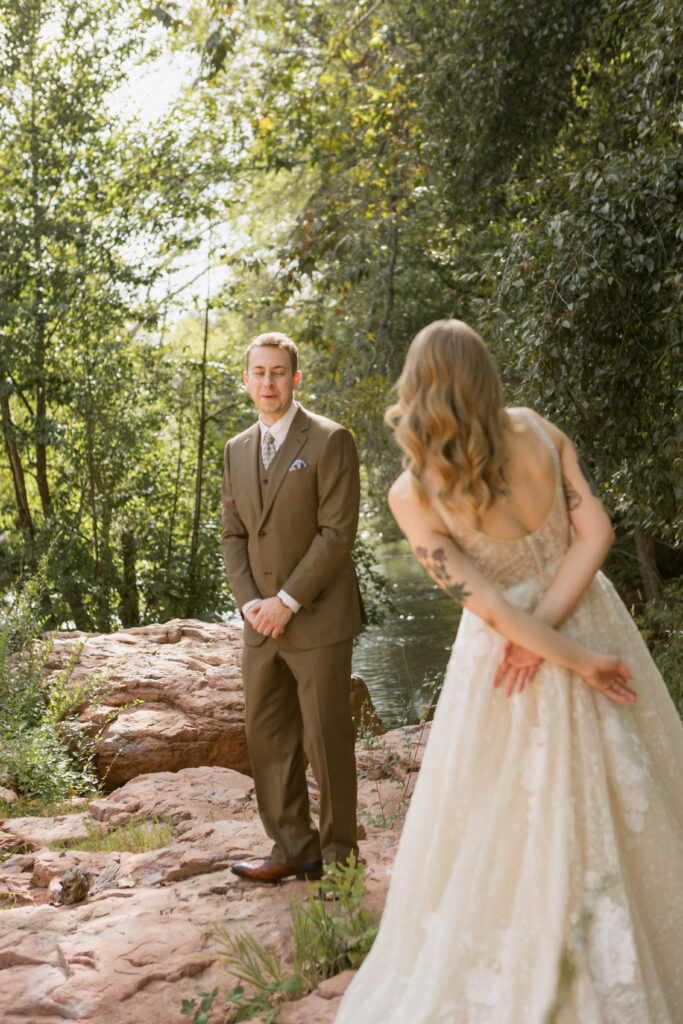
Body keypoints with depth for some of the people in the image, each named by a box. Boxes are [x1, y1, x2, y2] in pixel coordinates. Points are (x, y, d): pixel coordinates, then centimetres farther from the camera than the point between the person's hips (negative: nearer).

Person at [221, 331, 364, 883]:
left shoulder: (330, 441, -7)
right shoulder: (237, 450, 13)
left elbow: (337, 533, -13)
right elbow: (233, 535, 13)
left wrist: (288, 601, -15)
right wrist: (251, 602, -2)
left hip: (318, 620, -6)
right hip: (263, 623, 6)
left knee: (327, 740, 1)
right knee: (268, 738, 9)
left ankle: (338, 856, 14)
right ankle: (292, 849, 22)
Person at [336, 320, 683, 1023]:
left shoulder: (412, 494, -16)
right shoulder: (537, 432, -8)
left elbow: (486, 603, -18)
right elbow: (595, 531, -12)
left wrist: (572, 660, -12)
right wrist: (543, 632, -16)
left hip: (508, 643, -3)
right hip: (591, 616, 4)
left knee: (497, 811, 12)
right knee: (626, 793, 19)